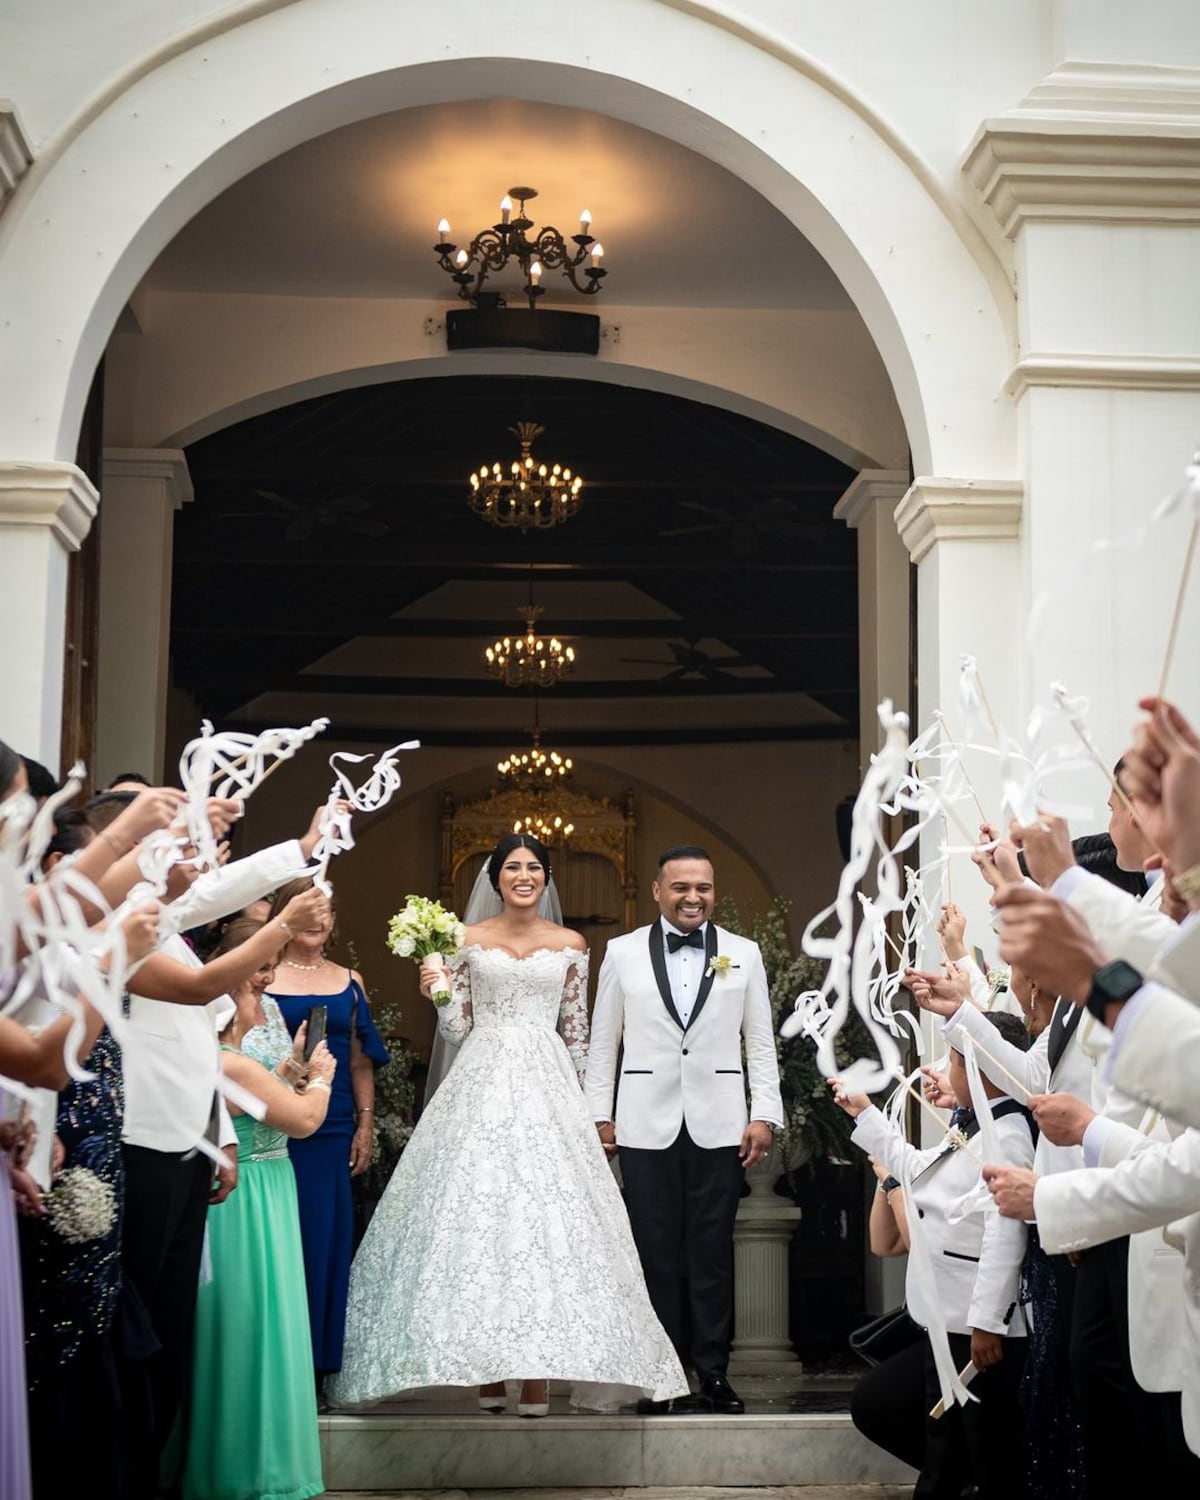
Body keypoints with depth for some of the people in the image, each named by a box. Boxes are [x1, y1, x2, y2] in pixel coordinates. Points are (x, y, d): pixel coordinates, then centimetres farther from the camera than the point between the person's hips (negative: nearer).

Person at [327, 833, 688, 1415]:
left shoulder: (570, 946, 8)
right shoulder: (468, 941, 7)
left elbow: (575, 1033, 11)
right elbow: (458, 1030, 6)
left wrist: (576, 1100, 9)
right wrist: (438, 993, -12)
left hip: (546, 1088, 0)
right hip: (483, 1086, 0)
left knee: (547, 1218, -6)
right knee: (477, 1218, -5)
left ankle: (537, 1371, -2)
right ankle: (487, 1368, 2)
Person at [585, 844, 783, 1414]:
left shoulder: (743, 954, 5)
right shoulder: (622, 953, 4)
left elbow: (760, 1043, 6)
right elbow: (603, 1042, 7)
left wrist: (764, 1115, -1)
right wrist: (599, 1115, 4)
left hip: (719, 1126, 0)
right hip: (646, 1126, 0)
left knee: (713, 1255, 4)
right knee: (655, 1254, 4)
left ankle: (713, 1374, 13)